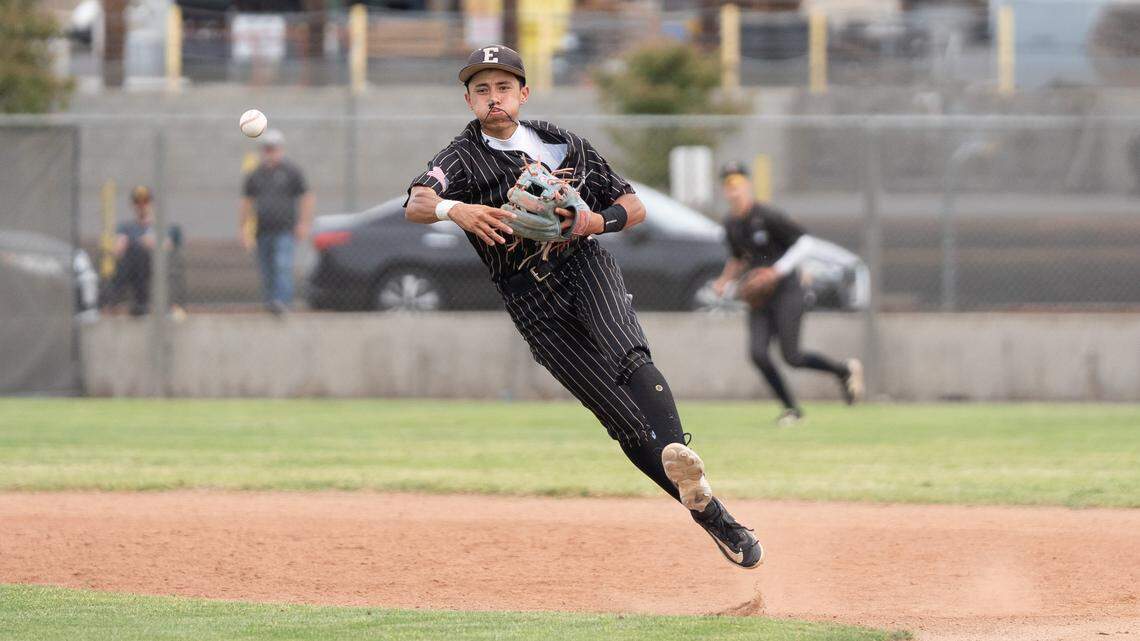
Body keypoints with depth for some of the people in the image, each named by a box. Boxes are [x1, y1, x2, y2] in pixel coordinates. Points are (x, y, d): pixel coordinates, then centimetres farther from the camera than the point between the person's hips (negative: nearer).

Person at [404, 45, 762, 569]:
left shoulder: (563, 144, 12)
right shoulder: (462, 159, 4)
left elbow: (634, 207, 12)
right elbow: (415, 204, -17)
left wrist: (595, 221, -11)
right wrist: (453, 208, -41)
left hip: (584, 265, 1)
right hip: (530, 298, -1)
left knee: (627, 354, -32)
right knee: (620, 415, -7)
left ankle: (680, 459, -54)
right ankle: (712, 515, -7)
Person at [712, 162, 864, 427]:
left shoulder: (767, 217, -14)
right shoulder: (731, 224, 9)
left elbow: (804, 242, -15)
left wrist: (778, 270, -23)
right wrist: (725, 281, 9)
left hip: (786, 292, -6)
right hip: (759, 295, 6)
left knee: (791, 356, -12)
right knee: (757, 353, -11)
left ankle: (845, 370, 14)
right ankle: (791, 408, 4)